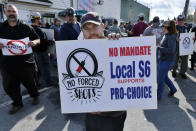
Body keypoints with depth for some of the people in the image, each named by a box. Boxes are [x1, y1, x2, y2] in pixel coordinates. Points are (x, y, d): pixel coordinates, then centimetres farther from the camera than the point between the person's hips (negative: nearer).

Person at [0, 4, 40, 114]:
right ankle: (17, 103, 32)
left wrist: (34, 42, -16)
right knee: (9, 86, 10)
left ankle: (35, 96, 40)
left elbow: (38, 39, 7)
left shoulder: (26, 27, 2)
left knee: (30, 82, 11)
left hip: (26, 62, -2)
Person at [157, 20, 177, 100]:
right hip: (162, 59, 9)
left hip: (167, 61, -9)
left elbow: (171, 50, -29)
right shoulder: (166, 35, 7)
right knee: (164, 77, 21)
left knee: (160, 79, 2)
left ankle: (158, 96, 18)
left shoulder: (171, 37, -19)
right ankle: (173, 89, 42)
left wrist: (159, 48, -26)